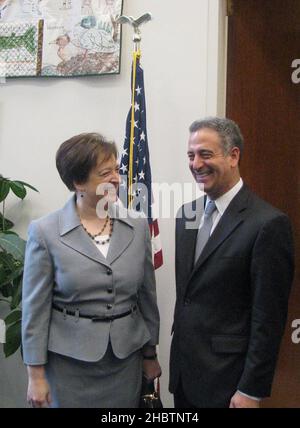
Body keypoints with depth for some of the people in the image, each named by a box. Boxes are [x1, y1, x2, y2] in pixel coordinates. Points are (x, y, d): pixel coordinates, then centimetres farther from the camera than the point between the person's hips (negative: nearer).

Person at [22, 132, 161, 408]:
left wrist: (150, 354, 12)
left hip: (127, 359, 3)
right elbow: (36, 308, -6)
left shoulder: (138, 227, -1)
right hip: (70, 361, -3)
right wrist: (36, 374, -5)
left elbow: (147, 295, 7)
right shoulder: (46, 231, -10)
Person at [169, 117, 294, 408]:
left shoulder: (268, 224, -18)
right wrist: (178, 342, 14)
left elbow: (269, 319, -16)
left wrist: (251, 391, -14)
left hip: (226, 377, -6)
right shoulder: (187, 214, 5)